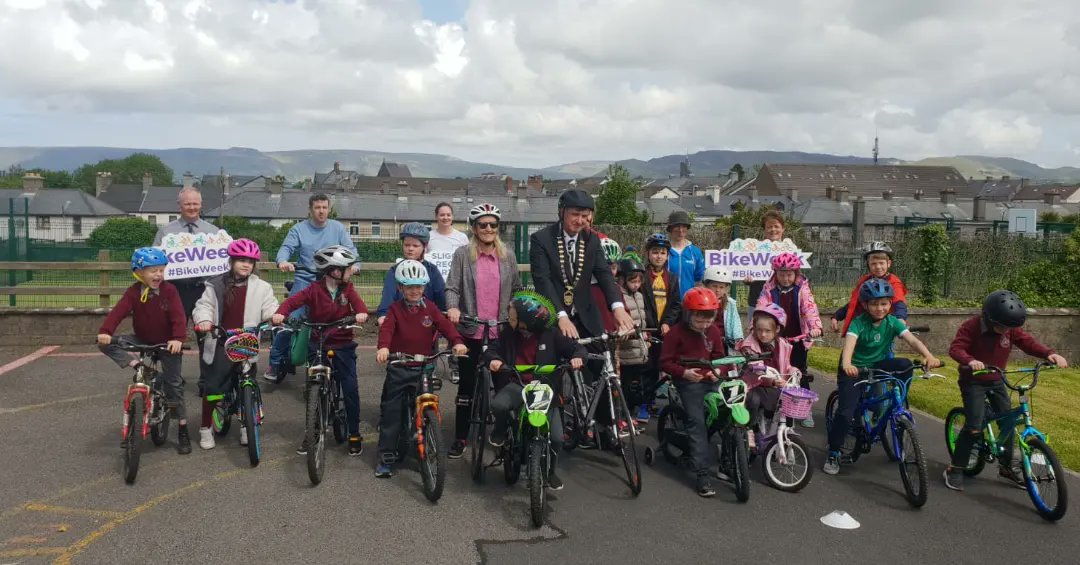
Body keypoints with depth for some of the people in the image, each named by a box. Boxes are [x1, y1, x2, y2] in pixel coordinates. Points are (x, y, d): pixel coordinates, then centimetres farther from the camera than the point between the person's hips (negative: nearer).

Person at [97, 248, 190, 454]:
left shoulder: (169, 290, -15)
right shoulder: (134, 292, -10)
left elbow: (178, 317, -25)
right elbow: (118, 312, -22)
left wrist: (178, 339, -42)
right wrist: (105, 331, -40)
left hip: (167, 344, -3)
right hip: (142, 341, 3)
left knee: (174, 384, -2)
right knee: (105, 344, -17)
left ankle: (183, 431, 8)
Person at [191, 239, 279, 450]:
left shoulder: (261, 287, 2)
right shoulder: (217, 285, 2)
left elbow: (270, 308, -3)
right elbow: (204, 305, 0)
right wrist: (204, 320, -20)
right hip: (220, 344, 0)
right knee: (212, 386, 2)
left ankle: (246, 426, 25)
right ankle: (206, 428, 19)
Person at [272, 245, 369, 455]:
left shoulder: (348, 289, 0)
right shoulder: (314, 290, -8)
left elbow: (358, 303, -14)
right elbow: (293, 301, -15)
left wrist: (361, 313, -37)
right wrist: (280, 313, -35)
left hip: (343, 344, 1)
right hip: (318, 344, -1)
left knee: (351, 388, -5)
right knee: (313, 389, 3)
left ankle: (354, 434, 9)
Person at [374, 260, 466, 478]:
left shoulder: (430, 308, 4)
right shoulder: (395, 309, -1)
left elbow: (445, 325, -7)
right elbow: (387, 328, -17)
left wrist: (457, 342, -27)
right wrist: (383, 347, -37)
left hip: (424, 366, 1)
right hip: (398, 367, -1)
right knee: (390, 411, 0)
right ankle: (386, 456, 8)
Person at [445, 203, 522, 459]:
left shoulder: (507, 256, 7)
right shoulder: (463, 255, 0)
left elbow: (516, 289, 14)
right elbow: (452, 287, -4)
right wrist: (453, 307, -22)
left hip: (500, 332, 2)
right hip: (471, 332, -1)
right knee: (467, 385, 5)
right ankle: (460, 438, 15)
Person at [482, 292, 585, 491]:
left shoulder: (550, 335, -4)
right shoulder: (509, 334, 1)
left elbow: (576, 348, -2)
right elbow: (491, 351, 2)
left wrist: (577, 357, -26)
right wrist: (492, 360, -22)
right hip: (517, 385, 1)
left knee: (556, 437, -13)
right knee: (498, 404, -35)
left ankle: (549, 471, 19)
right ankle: (501, 429, 3)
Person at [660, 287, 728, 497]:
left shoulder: (713, 331, 7)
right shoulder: (676, 332, -9)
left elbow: (719, 356, 15)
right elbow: (665, 362, -7)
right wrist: (684, 372, -24)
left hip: (710, 380, 5)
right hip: (689, 381, -5)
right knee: (697, 422, -17)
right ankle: (702, 474, -18)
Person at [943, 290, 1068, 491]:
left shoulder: (1011, 328, -7)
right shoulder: (972, 326, -23)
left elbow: (1028, 342, -11)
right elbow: (955, 348, -30)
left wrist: (1049, 354, -31)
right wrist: (970, 360, -51)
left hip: (996, 381, 6)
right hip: (973, 381, -6)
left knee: (1008, 422, 6)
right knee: (974, 427, -14)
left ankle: (1007, 465, 25)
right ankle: (955, 469, -3)